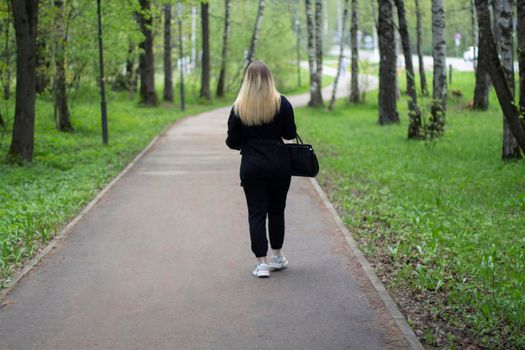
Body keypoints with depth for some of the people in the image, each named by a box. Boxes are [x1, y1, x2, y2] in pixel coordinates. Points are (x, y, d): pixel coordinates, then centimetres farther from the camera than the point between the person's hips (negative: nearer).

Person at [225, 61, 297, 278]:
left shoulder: (239, 107, -4)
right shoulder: (281, 103, -6)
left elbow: (232, 142, -2)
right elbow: (290, 134, -2)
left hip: (251, 165, -1)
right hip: (278, 162, 1)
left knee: (256, 213, 3)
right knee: (276, 209, 16)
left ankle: (261, 263, -1)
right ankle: (277, 257, 25)